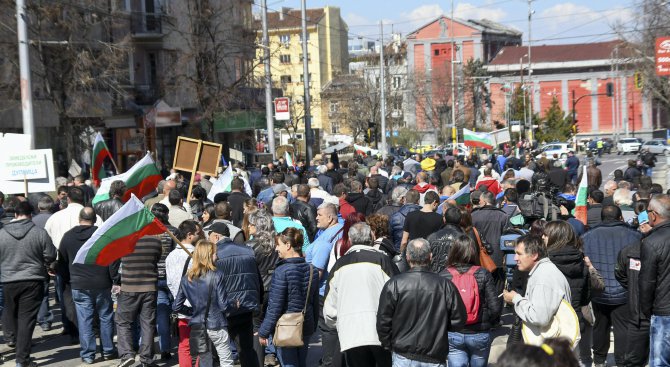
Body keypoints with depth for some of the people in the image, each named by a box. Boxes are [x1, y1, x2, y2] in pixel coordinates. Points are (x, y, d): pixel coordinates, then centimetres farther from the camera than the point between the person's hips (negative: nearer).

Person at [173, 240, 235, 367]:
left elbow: (176, 307, 5)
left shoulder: (186, 279, 1)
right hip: (216, 327, -4)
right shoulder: (216, 276, -13)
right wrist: (234, 304, 7)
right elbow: (223, 305, -13)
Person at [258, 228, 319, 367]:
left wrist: (263, 332, -9)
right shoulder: (311, 270, 2)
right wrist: (313, 326, 21)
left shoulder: (282, 271, -18)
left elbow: (274, 307, -17)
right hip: (306, 327, 6)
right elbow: (315, 303, 10)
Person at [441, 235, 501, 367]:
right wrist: (487, 321, 9)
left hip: (453, 335, -1)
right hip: (479, 335, 1)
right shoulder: (483, 274, -8)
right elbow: (495, 307, -11)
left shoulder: (444, 275, -8)